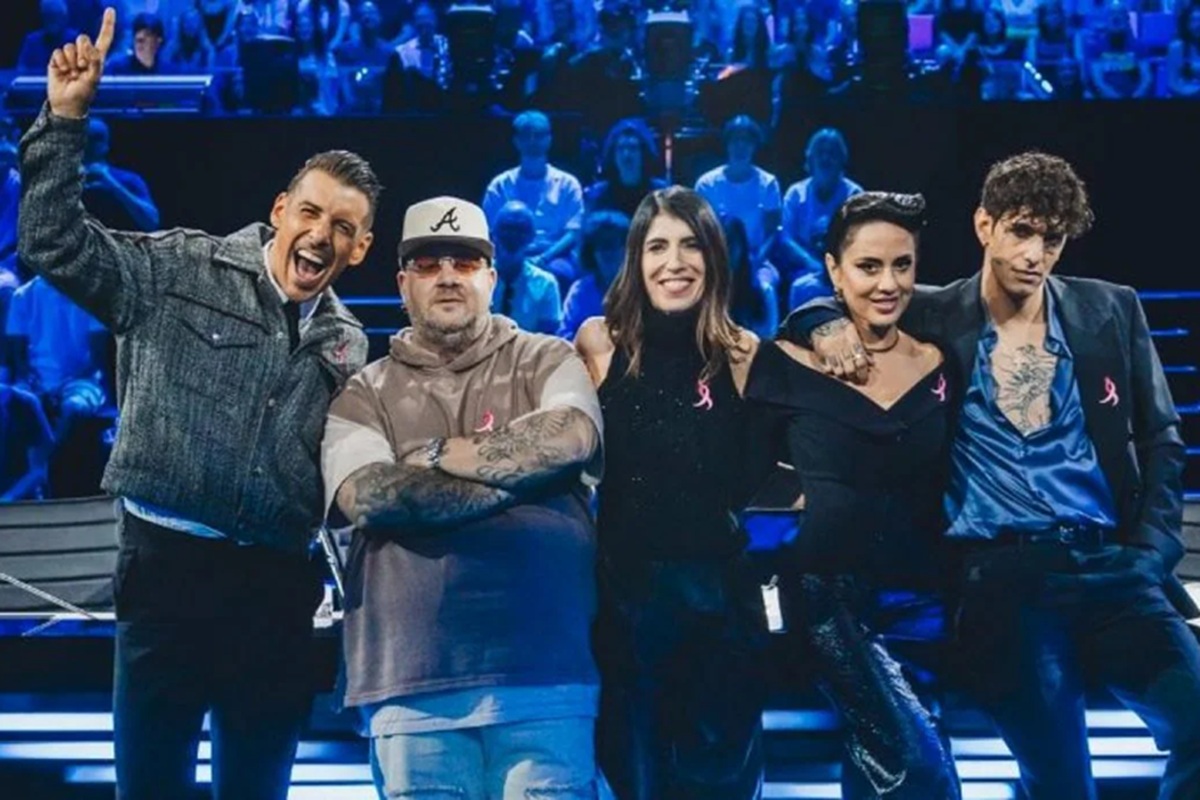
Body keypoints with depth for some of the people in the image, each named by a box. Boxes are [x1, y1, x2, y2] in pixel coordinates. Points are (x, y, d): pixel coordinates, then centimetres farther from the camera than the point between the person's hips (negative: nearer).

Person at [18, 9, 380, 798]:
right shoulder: (181, 273, 0)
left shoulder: (347, 345, 12)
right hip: (171, 561, -4)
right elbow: (56, 245, -8)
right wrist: (65, 119, -15)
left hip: (280, 584, 4)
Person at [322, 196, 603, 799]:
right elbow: (368, 497, -8)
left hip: (544, 674, -1)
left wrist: (438, 454, -3)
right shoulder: (364, 395, 11)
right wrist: (519, 478, -7)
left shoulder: (545, 361, 11)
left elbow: (569, 438, -10)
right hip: (412, 684, 1)